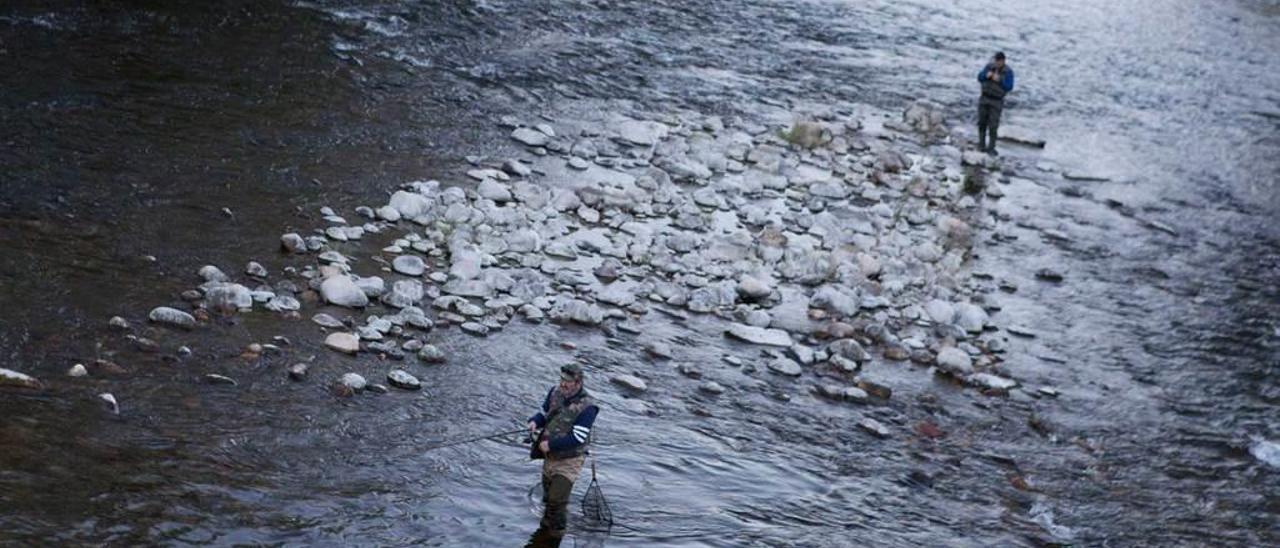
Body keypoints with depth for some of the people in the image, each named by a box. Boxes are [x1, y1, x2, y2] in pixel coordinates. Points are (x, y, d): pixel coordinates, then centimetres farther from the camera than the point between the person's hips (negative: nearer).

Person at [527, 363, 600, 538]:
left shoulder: (587, 407, -23)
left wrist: (550, 444, -25)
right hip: (550, 457, 6)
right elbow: (544, 413, 12)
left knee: (557, 499, -8)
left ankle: (557, 530, 17)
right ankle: (547, 523, 45)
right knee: (548, 495, 22)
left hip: (569, 460, -6)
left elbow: (577, 438, -26)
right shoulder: (555, 392, -3)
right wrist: (535, 422, -10)